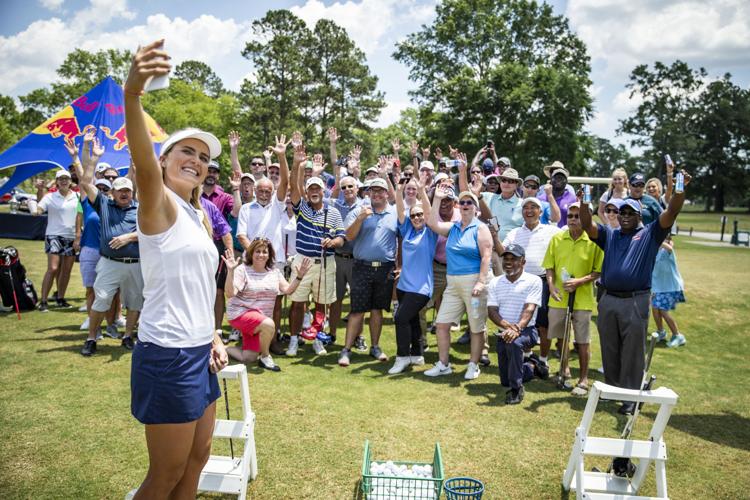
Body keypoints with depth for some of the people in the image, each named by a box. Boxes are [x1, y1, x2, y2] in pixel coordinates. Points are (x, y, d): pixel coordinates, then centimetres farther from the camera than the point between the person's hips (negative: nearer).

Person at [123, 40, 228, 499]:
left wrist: (213, 336, 10)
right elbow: (144, 165, -33)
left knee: (199, 456, 19)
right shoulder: (159, 203, -10)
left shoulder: (200, 216, 14)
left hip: (198, 351, 8)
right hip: (167, 354, -8)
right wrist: (132, 95, -49)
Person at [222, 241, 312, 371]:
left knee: (248, 359, -2)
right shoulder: (242, 270, -9)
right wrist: (230, 271, -33)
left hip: (262, 318, 6)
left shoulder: (274, 271, 7)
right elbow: (230, 293, -20)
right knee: (268, 324, -35)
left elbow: (287, 290, 1)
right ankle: (265, 357, -10)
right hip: (241, 313, -6)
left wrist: (299, 276, -13)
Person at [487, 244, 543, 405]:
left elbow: (529, 309, -18)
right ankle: (530, 367, 40)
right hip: (503, 332, 5)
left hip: (526, 330, -5)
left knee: (514, 343, -39)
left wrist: (517, 329, -35)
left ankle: (516, 389, -22)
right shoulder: (495, 282, 6)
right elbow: (492, 311, -4)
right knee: (505, 381, 7)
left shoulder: (533, 281, -6)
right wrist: (507, 325, -24)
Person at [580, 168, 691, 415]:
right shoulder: (609, 235, 15)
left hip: (635, 302, -4)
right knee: (609, 350, 13)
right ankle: (611, 388, 28)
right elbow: (588, 226, -1)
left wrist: (680, 189, -25)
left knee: (632, 352, 2)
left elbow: (671, 212, -8)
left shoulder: (650, 234, 6)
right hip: (608, 300, 4)